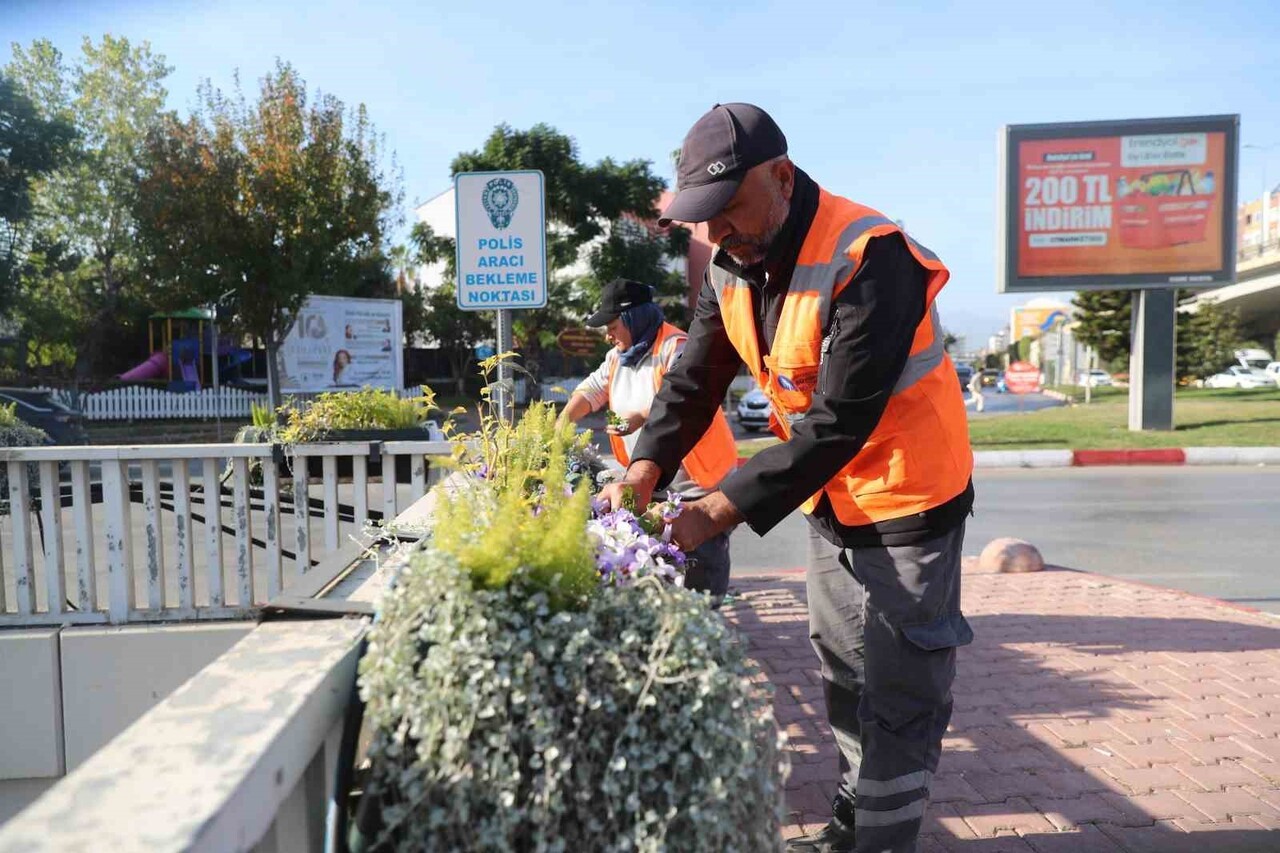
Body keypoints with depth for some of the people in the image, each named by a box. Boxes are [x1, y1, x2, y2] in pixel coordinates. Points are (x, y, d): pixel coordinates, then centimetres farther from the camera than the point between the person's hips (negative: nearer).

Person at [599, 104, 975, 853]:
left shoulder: (869, 258, -28)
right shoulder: (731, 265, -4)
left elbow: (839, 420, -32)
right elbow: (695, 378, -5)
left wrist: (722, 509, -32)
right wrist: (647, 470, -20)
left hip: (907, 499, -7)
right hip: (832, 497, 8)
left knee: (897, 696, 3)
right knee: (843, 677, 19)